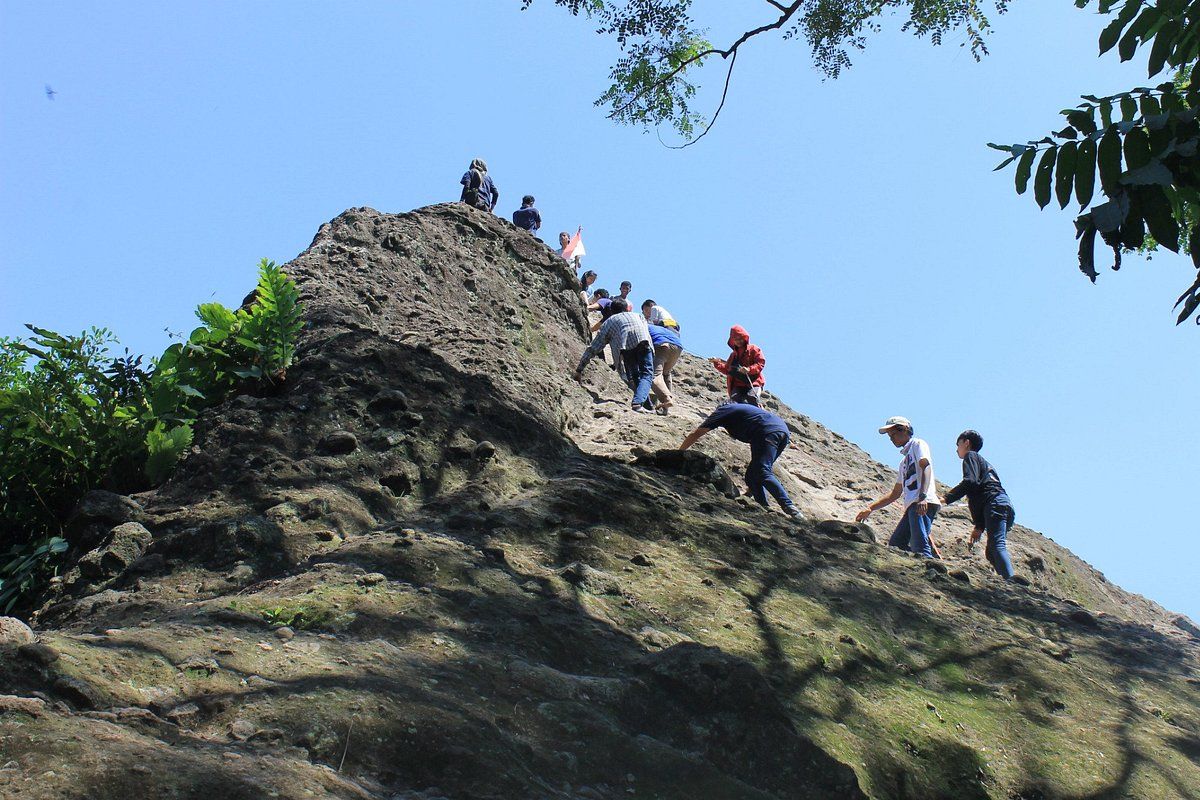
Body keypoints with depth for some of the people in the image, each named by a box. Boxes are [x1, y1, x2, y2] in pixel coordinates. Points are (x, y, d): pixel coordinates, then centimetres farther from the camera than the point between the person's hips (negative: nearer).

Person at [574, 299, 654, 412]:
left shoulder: (608, 322, 36)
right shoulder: (638, 315, 41)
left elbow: (593, 348, 33)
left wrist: (579, 370, 36)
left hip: (625, 345, 0)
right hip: (643, 339, 0)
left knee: (634, 376, 17)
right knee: (646, 374, 0)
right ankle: (638, 402, -24)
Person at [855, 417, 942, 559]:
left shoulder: (918, 444, 7)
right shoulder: (904, 460, 31)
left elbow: (926, 467, -12)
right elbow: (896, 493, 34)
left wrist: (922, 496, -27)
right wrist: (870, 508, 31)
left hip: (923, 504, -9)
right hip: (912, 505, 9)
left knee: (920, 548, -22)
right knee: (894, 544, 4)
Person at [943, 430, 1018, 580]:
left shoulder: (970, 456, 10)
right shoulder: (984, 462, 38)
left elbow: (970, 481, -10)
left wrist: (947, 498, -8)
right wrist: (979, 527, 29)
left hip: (996, 504, -9)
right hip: (1006, 506, 9)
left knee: (997, 545, -23)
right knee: (990, 552, 10)